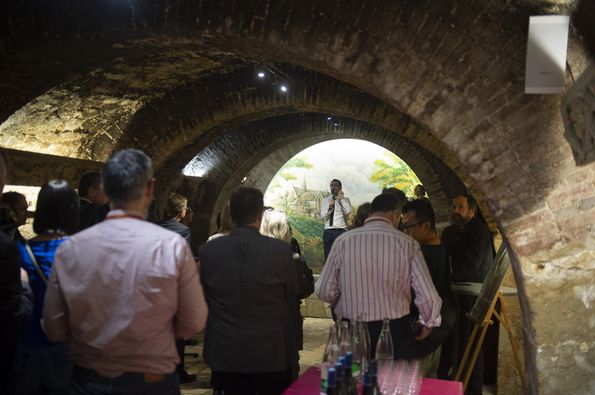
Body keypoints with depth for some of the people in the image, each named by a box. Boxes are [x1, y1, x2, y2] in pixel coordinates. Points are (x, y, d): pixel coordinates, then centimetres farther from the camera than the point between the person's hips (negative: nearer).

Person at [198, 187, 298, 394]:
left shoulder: (207, 251, -10)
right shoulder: (280, 250, -16)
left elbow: (205, 299, 3)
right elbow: (291, 298, -2)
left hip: (225, 353, 2)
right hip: (271, 353, -2)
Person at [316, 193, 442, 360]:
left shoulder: (343, 241, -7)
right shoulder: (408, 244, -8)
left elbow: (324, 291, -4)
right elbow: (428, 296, -9)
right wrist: (427, 325, 11)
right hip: (396, 334, 0)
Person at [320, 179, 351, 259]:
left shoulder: (345, 200, 6)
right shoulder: (325, 200, 12)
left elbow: (348, 211, -13)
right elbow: (322, 216, 2)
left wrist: (341, 199, -14)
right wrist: (330, 207, -14)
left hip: (341, 231, -2)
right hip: (328, 232, 2)